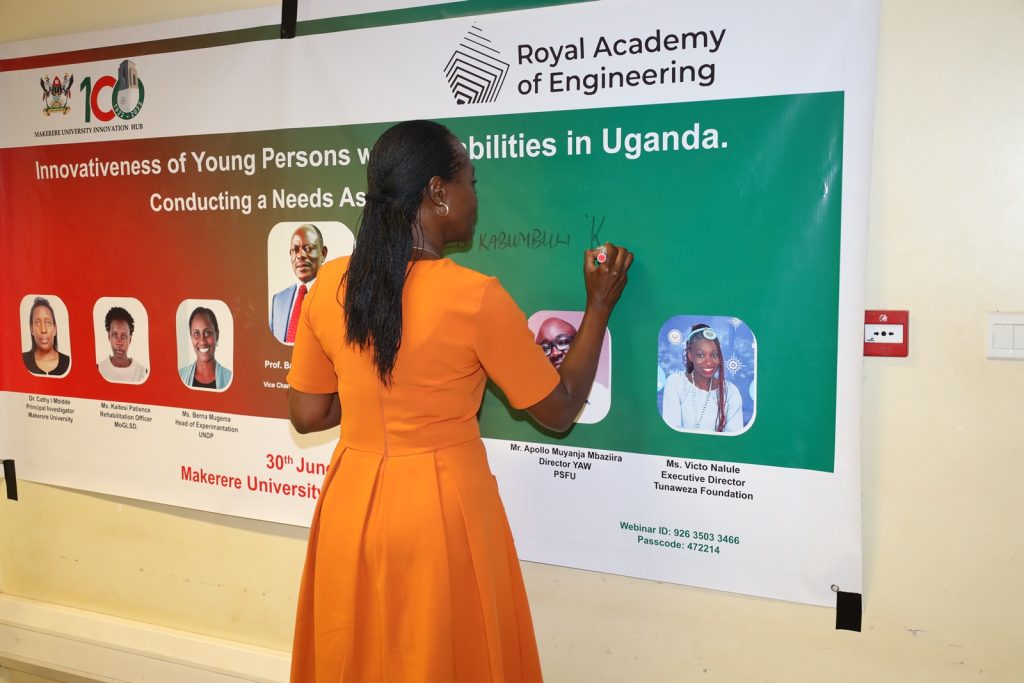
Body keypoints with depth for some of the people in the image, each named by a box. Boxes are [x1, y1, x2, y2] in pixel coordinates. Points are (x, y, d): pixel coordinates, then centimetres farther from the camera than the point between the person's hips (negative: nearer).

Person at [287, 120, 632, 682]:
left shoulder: (330, 285, -5)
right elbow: (558, 410, -7)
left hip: (350, 504, 5)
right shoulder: (476, 297, -18)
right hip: (442, 508, -4)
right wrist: (599, 304, 3)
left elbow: (307, 414, 4)